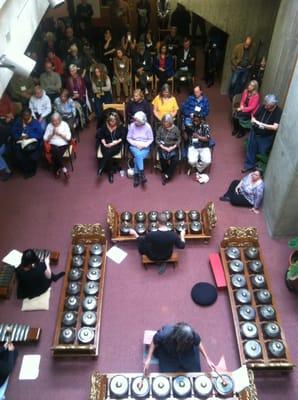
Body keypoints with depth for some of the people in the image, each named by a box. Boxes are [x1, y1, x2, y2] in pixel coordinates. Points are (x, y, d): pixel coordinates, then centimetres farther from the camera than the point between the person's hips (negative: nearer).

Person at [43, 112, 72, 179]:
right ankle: (63, 168, -24)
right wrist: (52, 134, -10)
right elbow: (45, 139, 4)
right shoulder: (49, 126, 7)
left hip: (63, 144, -1)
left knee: (55, 155, -30)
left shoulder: (64, 124, 3)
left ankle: (57, 169, -12)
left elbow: (68, 137, -4)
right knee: (56, 150, -33)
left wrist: (59, 133, -12)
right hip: (53, 144, 1)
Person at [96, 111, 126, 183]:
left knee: (108, 152, -34)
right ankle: (111, 172, -22)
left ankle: (100, 168, -24)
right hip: (106, 144, 2)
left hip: (116, 145, -2)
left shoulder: (120, 126, -1)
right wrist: (104, 143, -9)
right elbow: (101, 136, 7)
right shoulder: (104, 125, 4)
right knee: (108, 154, -32)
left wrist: (116, 142, -18)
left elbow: (123, 137, -3)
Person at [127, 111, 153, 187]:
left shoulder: (147, 126, -5)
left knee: (137, 157, -30)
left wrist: (144, 145, -14)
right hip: (134, 146, 1)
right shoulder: (132, 125, -4)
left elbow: (151, 139, 0)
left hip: (145, 147, 0)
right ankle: (142, 174, -30)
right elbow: (128, 138, 2)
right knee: (138, 155, -33)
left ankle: (136, 175, -21)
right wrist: (136, 143, -12)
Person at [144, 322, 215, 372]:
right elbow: (154, 342, -21)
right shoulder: (165, 335, -43)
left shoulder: (192, 335, -38)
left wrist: (207, 359, -12)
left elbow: (198, 343, -14)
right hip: (167, 352, -1)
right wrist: (148, 359, -25)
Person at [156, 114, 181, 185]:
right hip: (163, 147, 0)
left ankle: (167, 176, -16)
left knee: (175, 158, -29)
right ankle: (164, 172, -5)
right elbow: (157, 139, 1)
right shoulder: (160, 128, 2)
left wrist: (173, 147, -14)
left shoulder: (175, 129, 1)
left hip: (173, 147, 0)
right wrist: (163, 147, -13)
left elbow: (179, 140, 2)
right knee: (163, 157, -32)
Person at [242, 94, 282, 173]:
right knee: (251, 150, 17)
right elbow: (253, 116, 5)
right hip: (254, 133, 4)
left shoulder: (278, 112, -23)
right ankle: (249, 165, 37)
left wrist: (262, 124, -34)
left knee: (262, 154, 13)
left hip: (266, 137, -4)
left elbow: (275, 127, -31)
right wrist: (254, 121, -18)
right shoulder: (263, 107, -10)